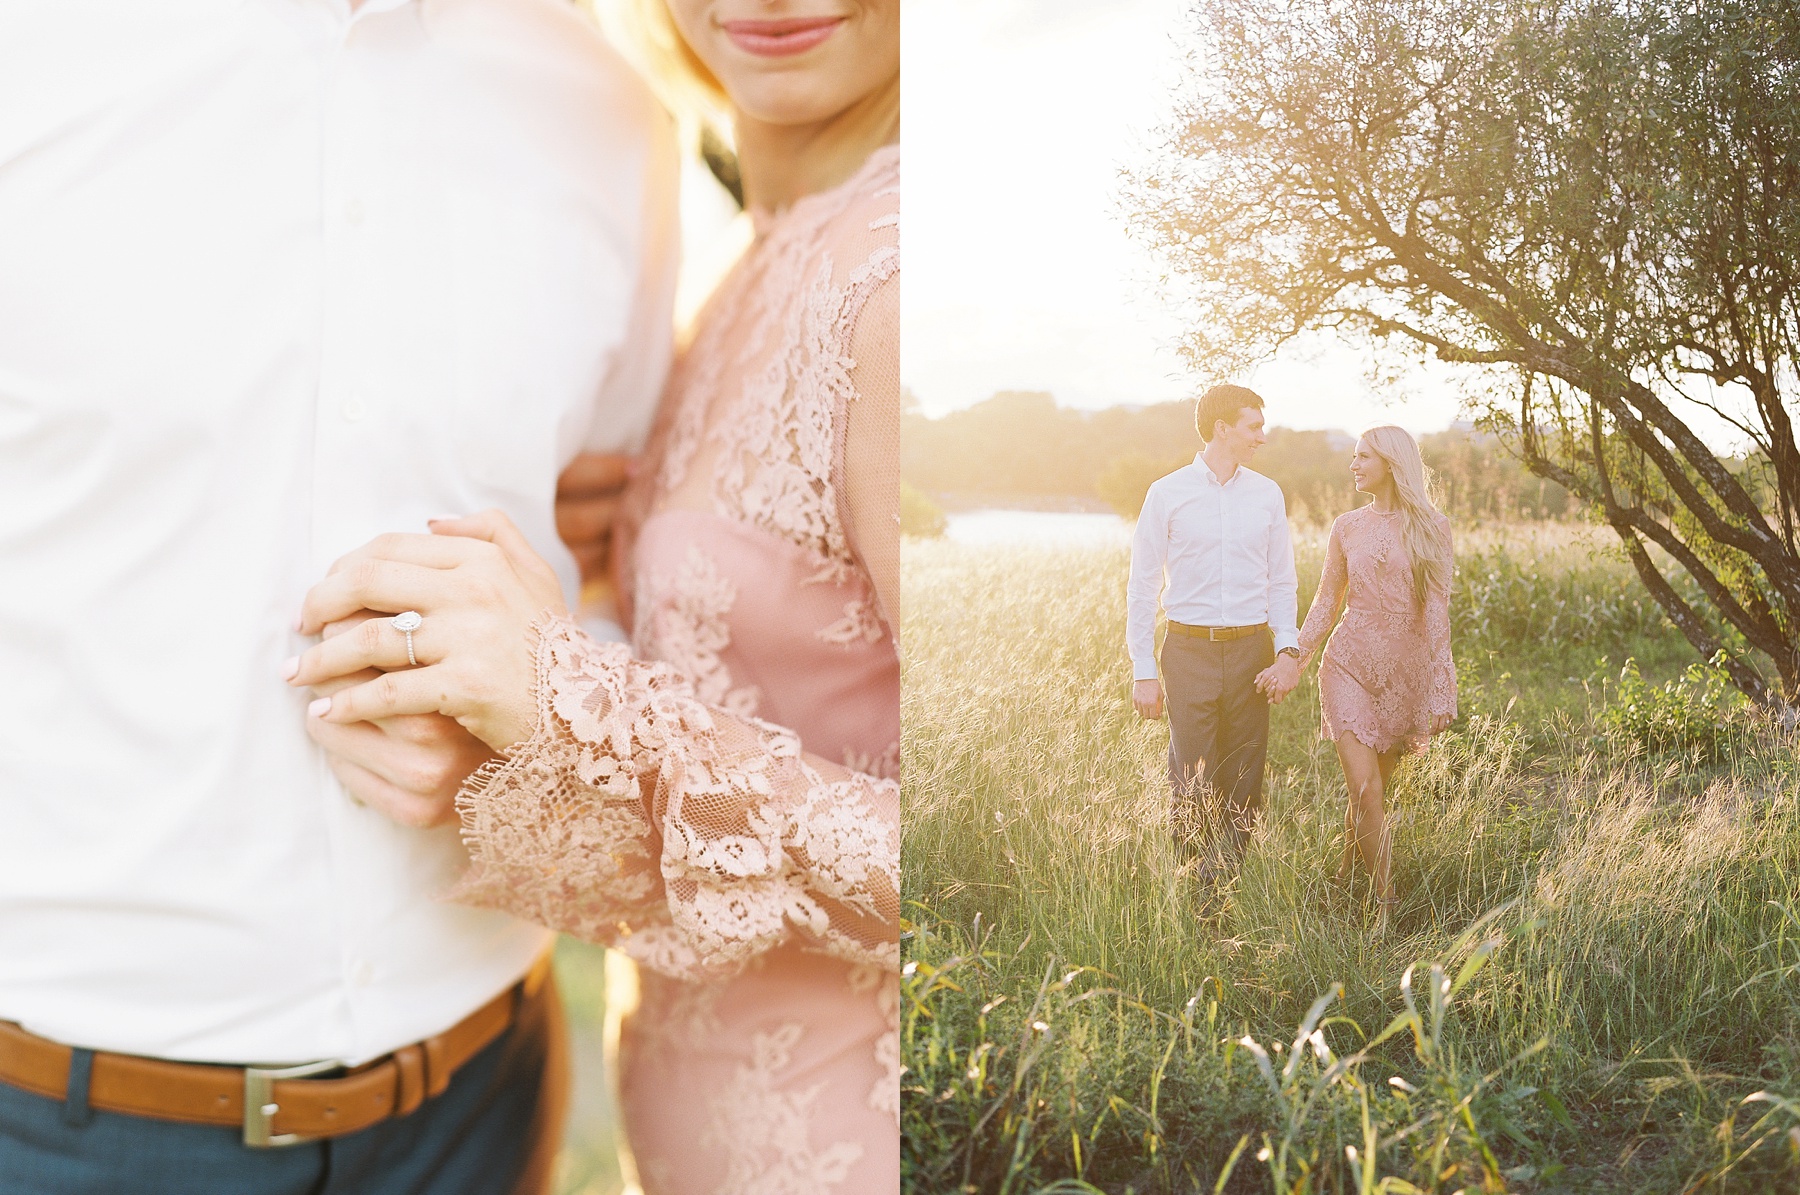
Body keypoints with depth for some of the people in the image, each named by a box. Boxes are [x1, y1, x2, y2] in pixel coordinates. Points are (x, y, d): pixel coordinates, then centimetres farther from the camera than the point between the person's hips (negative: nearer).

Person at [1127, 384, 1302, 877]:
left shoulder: (1267, 495, 8)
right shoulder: (1167, 493, 0)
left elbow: (1282, 582, 13)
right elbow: (1142, 587, 2)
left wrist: (1288, 648, -4)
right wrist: (1143, 671, -3)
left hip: (1251, 651, 2)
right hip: (1190, 650, -2)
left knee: (1244, 785, 6)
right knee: (1192, 784, 0)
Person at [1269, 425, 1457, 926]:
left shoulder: (1432, 528, 1)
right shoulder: (1347, 527, 7)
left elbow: (1436, 610, 0)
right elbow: (1326, 602, 10)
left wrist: (1442, 687, -5)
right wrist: (1293, 662, 1)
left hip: (1406, 672, 0)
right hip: (1350, 663, 1)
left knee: (1370, 790, 7)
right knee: (1365, 789, -9)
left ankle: (1345, 881, 26)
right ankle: (1387, 905, -1)